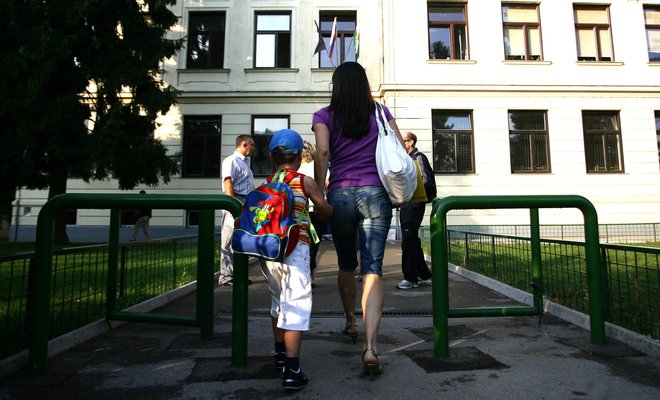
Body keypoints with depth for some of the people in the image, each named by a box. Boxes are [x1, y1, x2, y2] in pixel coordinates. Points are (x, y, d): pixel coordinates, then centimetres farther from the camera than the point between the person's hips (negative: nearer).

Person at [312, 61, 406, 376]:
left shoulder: (325, 116, 7)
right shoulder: (380, 112, 12)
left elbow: (322, 151, -9)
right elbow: (401, 148, 8)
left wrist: (318, 192, -5)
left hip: (340, 193, 0)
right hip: (375, 193, 0)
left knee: (346, 264, 18)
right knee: (372, 270, -3)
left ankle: (350, 322, 38)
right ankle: (370, 347, -14)